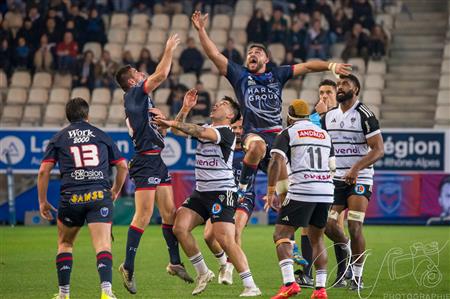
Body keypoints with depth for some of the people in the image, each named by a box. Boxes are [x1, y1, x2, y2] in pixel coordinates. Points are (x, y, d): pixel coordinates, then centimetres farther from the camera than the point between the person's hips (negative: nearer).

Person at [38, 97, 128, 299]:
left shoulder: (58, 138, 12)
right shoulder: (102, 136, 16)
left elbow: (43, 171, 4)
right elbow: (123, 166, 18)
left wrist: (42, 202, 12)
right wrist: (115, 192, 32)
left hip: (71, 197, 0)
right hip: (100, 195, 0)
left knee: (65, 243, 21)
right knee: (103, 246, -8)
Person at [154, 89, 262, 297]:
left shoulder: (226, 132, -10)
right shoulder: (204, 128, 15)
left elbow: (202, 133, -27)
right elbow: (178, 131, 15)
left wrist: (173, 123, -30)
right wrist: (185, 108, 3)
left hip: (222, 192, -8)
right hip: (201, 192, 8)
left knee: (225, 240, -18)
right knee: (180, 228, -5)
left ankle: (250, 286, -14)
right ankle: (203, 273, 10)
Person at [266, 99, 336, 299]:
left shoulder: (288, 133, 3)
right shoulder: (324, 134, 19)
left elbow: (276, 162, -9)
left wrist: (271, 193, -4)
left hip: (301, 192, -5)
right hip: (326, 192, 5)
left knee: (281, 235, 0)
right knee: (317, 240, 17)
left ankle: (289, 283, -17)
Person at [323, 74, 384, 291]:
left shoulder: (365, 115, -7)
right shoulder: (329, 116, 11)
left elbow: (378, 149, -12)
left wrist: (356, 169, -23)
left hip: (359, 179, -5)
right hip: (335, 179, 5)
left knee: (354, 228, -12)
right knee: (328, 225, -6)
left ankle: (357, 275, 1)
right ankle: (346, 248, 25)